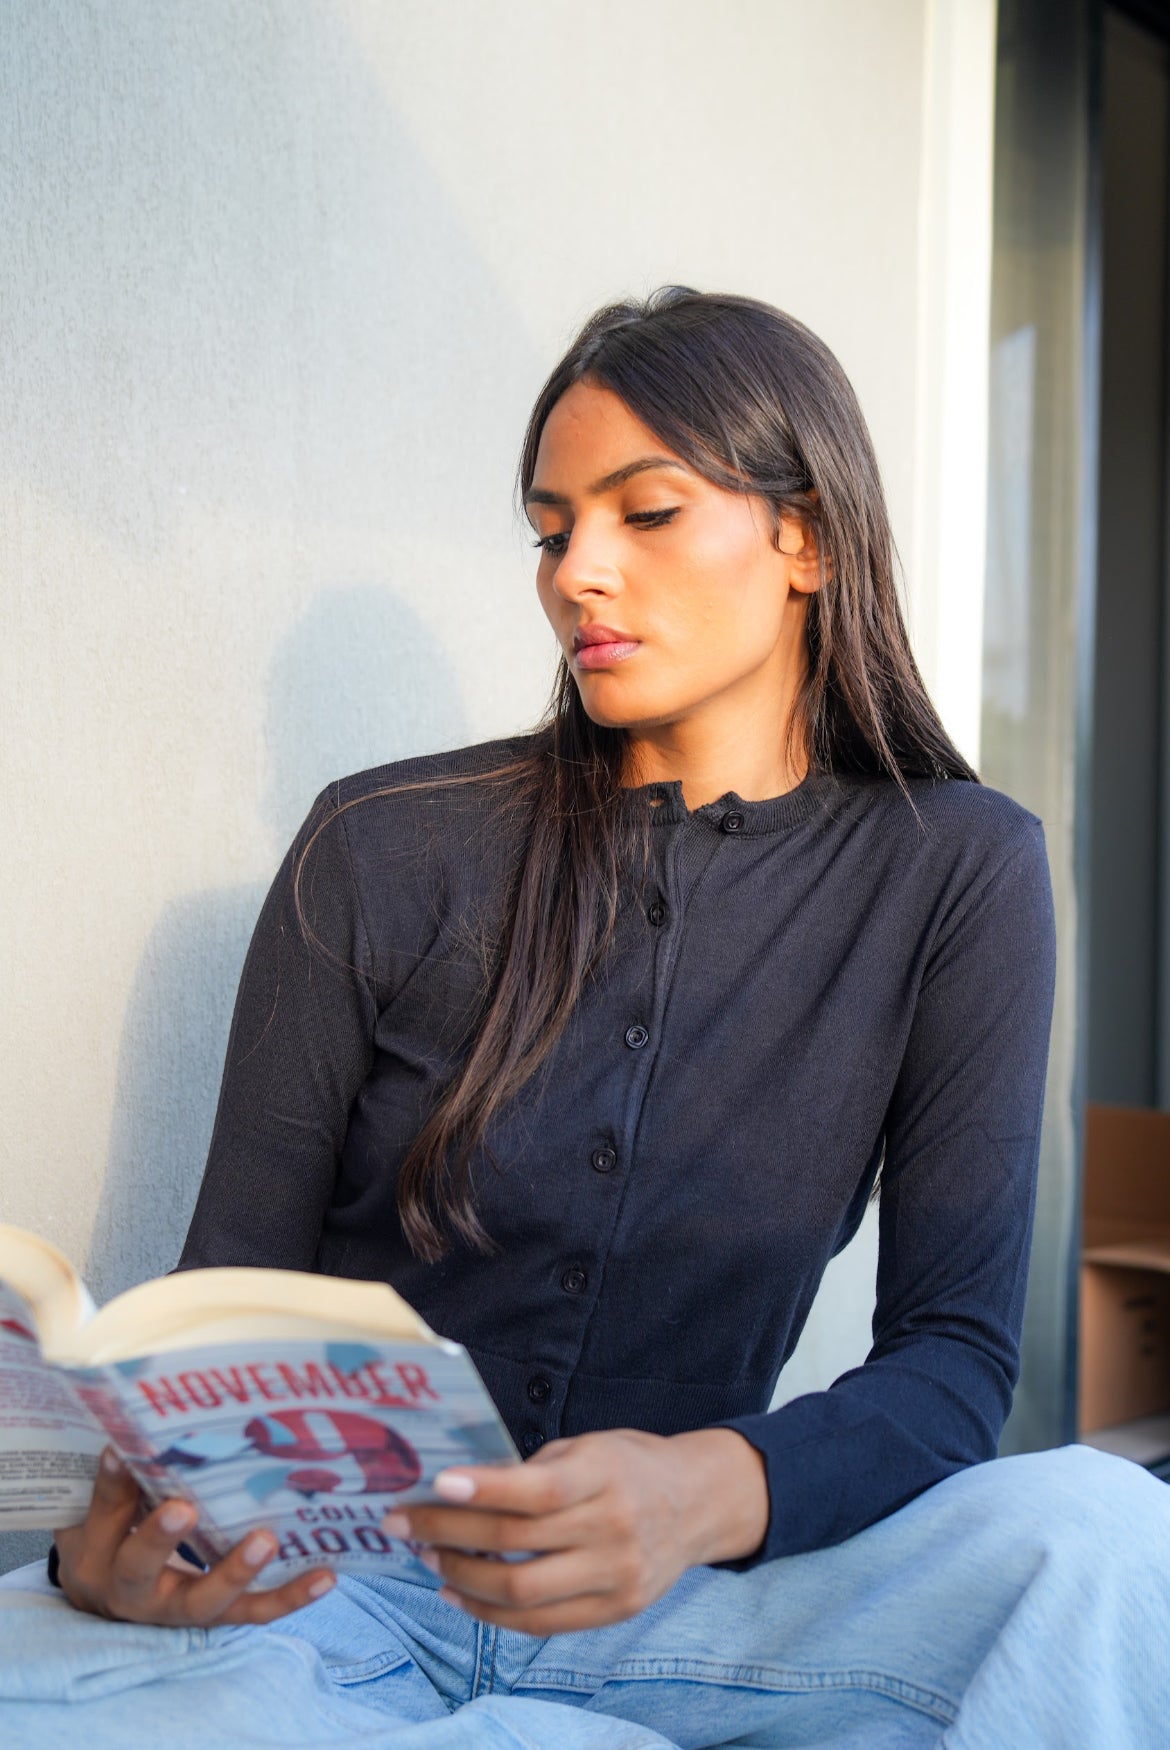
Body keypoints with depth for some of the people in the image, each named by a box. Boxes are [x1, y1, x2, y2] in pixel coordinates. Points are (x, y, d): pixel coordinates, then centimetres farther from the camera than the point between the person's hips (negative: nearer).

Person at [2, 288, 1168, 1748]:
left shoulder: (956, 873, -1)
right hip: (320, 1590, 2)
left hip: (659, 1600, -1)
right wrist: (132, 1510, -23)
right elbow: (229, 1288, 1)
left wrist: (714, 1491, -28)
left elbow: (953, 1356, -6)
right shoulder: (385, 847, -2)